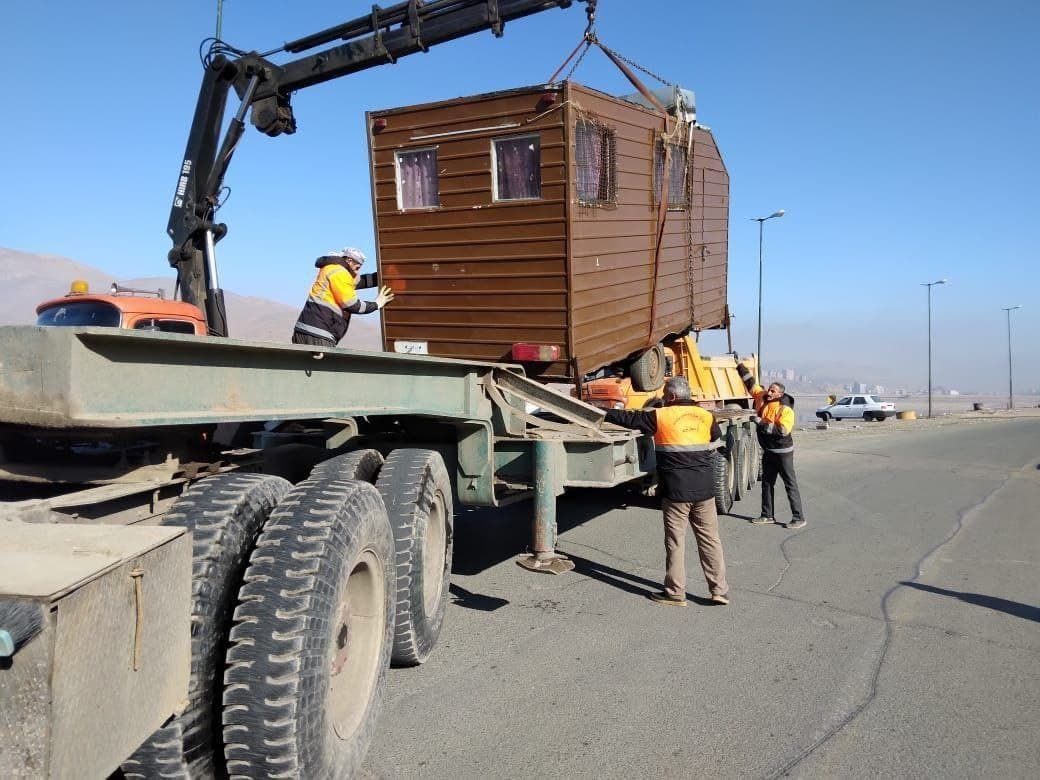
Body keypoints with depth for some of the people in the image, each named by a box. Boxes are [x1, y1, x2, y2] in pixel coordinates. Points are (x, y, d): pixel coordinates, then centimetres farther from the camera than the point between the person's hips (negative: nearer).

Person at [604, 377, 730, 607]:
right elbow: (715, 446, 17)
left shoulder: (661, 416, -6)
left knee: (675, 541, 6)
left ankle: (675, 592, 12)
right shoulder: (706, 416, 5)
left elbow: (629, 419, 2)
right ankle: (720, 590, 13)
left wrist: (604, 413, 15)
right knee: (710, 539, 10)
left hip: (676, 491, -4)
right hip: (705, 490, 4)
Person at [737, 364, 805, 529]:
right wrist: (740, 366, 10)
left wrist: (762, 423, -28)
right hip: (768, 451, 8)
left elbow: (783, 430, -30)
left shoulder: (785, 409, -19)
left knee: (790, 485, -2)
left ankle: (798, 518, 2)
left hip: (782, 452, -8)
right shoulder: (762, 397, 1)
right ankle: (767, 515, 25)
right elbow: (750, 382, 10)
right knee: (767, 483, 14)